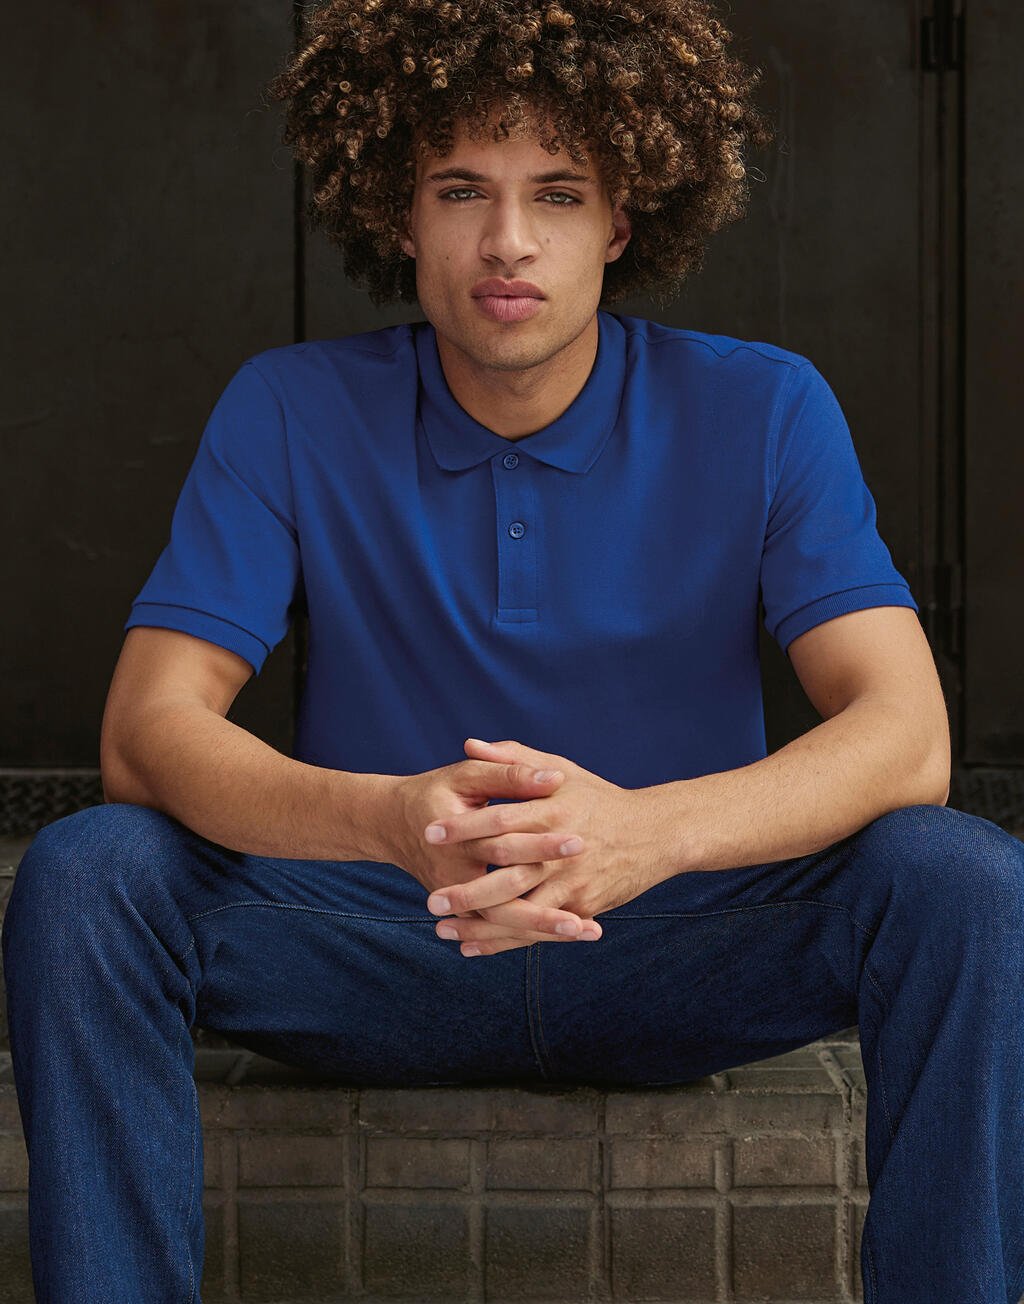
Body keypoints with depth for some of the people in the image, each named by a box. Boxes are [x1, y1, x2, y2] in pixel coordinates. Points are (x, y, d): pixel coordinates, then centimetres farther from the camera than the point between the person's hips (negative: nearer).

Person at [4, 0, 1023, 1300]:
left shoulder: (761, 411, -6)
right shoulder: (292, 411, -4)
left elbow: (905, 739, -17)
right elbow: (147, 734, -13)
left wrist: (651, 829, -38)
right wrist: (393, 820, -36)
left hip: (682, 949, 0)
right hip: (384, 945, 0)